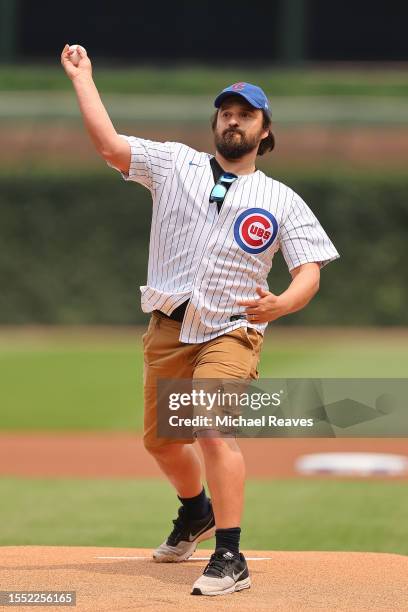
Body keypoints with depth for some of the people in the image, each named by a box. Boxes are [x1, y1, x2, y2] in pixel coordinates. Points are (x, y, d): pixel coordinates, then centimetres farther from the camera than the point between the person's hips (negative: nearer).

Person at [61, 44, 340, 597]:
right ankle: (196, 514, 44)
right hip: (168, 329, 4)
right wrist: (82, 77, -3)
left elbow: (309, 270, -2)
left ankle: (230, 558, -25)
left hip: (230, 332, -4)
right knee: (160, 439, 13)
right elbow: (109, 143, -3)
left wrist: (283, 303, -23)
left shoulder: (282, 201, 4)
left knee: (213, 429, -24)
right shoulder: (176, 165, 7)